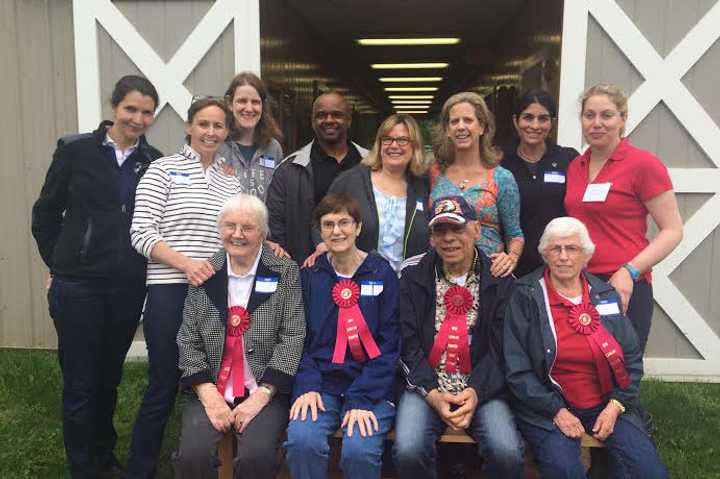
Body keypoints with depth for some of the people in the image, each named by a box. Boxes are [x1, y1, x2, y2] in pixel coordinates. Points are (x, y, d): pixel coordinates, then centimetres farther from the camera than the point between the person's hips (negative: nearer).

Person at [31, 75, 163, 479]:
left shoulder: (154, 162, 3)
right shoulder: (76, 150, -3)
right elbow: (46, 214, 4)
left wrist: (140, 265, 2)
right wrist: (62, 265, 4)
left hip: (129, 288, 3)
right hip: (79, 286, -2)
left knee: (110, 379, 17)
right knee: (80, 384, 5)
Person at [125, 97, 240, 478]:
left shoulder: (231, 182, 14)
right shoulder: (163, 169, 0)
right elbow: (141, 233, -7)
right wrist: (186, 263, -19)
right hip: (169, 292, -4)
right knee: (163, 387, 1)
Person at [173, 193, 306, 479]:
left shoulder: (285, 273, 1)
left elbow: (292, 338, -5)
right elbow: (188, 340, 5)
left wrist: (261, 395, -13)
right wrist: (208, 394, -8)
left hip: (266, 391, -2)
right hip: (211, 390, 2)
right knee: (192, 455, -22)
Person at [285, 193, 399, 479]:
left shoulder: (382, 273, 1)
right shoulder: (309, 275, 8)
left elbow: (389, 345, -3)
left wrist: (362, 399, -13)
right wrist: (307, 386, -11)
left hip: (371, 387, -1)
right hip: (320, 383, 2)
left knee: (359, 450, -26)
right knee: (302, 440, -26)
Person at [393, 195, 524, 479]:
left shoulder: (500, 279, 2)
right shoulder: (414, 274, 2)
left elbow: (500, 347, -1)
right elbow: (407, 343, -2)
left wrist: (476, 391, -17)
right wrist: (433, 394, -14)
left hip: (481, 388, 0)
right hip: (426, 386, 0)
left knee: (508, 453, -23)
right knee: (408, 451, -24)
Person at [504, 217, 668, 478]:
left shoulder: (605, 294, 8)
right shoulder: (526, 296, -5)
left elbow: (632, 358, 10)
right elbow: (516, 368, -7)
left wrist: (616, 405, -3)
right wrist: (556, 411, -12)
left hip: (606, 404, 4)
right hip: (548, 406, -3)